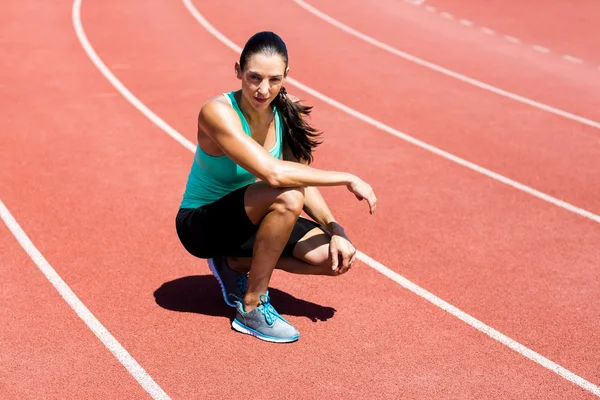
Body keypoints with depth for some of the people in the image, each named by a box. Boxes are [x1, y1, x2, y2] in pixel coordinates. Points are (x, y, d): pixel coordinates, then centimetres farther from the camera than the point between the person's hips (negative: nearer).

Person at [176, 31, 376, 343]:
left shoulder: (286, 111, -7)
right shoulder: (218, 112, -27)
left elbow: (303, 180, -2)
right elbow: (273, 172, -39)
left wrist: (335, 229, -18)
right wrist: (348, 179, -31)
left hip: (245, 217, 7)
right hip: (201, 224, -7)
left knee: (337, 258, -13)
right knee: (287, 197, -34)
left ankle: (234, 263, 8)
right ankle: (251, 308, -18)